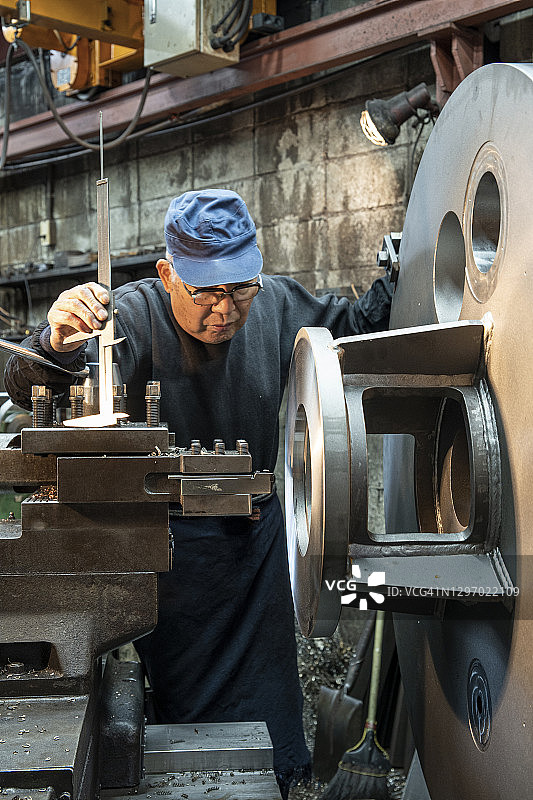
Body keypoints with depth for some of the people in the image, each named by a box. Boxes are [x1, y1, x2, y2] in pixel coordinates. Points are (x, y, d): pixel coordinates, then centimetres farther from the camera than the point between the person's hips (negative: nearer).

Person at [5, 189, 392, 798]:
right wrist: (57, 340, -51)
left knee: (268, 690, 20)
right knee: (188, 701, 7)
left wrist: (389, 289, -9)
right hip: (172, 538, -4)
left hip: (258, 532, 4)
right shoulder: (135, 317, -22)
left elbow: (348, 327, 10)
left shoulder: (277, 304, -10)